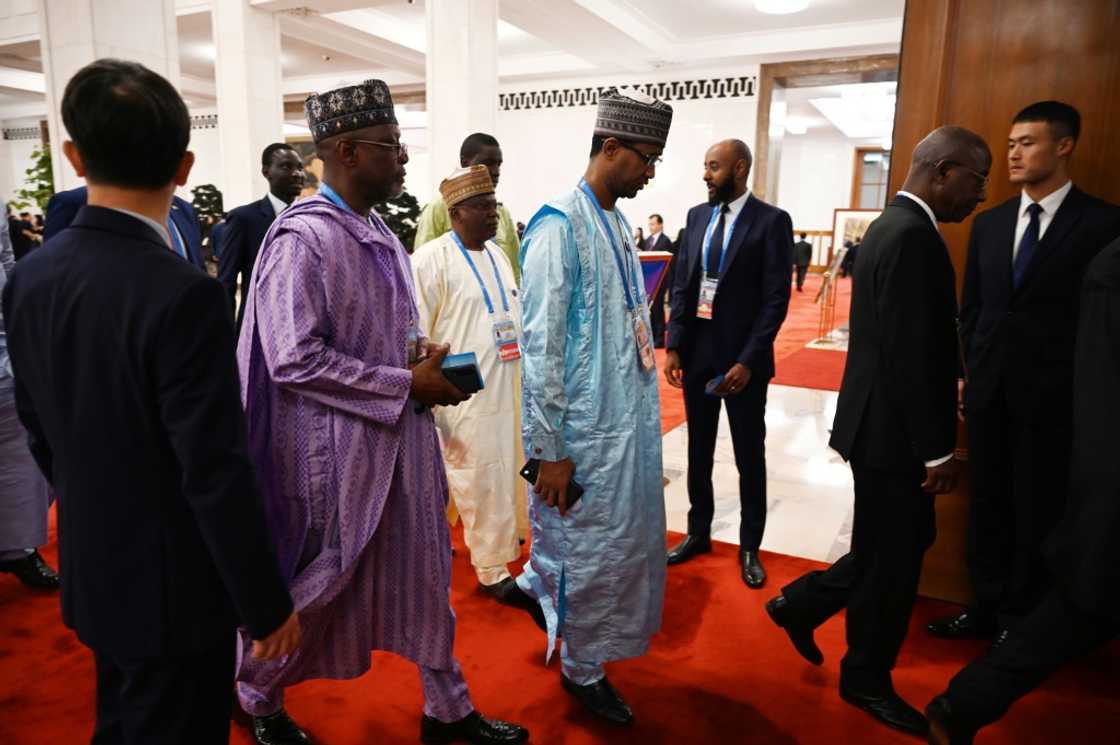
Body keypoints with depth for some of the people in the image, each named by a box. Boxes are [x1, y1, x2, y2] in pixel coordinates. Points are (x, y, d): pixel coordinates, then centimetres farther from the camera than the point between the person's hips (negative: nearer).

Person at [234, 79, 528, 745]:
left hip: (402, 438, 8)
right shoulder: (302, 238, -17)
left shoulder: (379, 232, 8)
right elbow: (293, 360, -23)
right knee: (320, 581, 10)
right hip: (336, 447, -8)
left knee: (424, 568, 15)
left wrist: (430, 364, -2)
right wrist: (408, 383, -20)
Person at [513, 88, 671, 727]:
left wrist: (645, 406, 14)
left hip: (631, 418, 9)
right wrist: (548, 451, -17)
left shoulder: (618, 223, 10)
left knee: (628, 537, 21)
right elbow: (540, 345, -18)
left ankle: (541, 582, 46)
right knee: (590, 548, 8)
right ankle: (582, 669, 32)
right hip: (588, 429, -8)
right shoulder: (560, 226, -16)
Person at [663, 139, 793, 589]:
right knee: (698, 451, 15)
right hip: (696, 353, 5)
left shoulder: (772, 221, -8)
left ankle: (749, 546, 26)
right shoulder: (697, 216, 7)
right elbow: (681, 285, 7)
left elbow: (776, 299, -11)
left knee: (749, 456, 10)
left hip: (743, 358, -4)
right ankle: (699, 532, 32)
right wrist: (674, 347, -1)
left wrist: (747, 360, -17)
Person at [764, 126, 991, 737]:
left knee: (903, 545, 21)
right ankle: (867, 681, 28)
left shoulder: (894, 225, 12)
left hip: (886, 423, 10)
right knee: (892, 560, 7)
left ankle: (801, 603, 33)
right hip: (892, 431, -10)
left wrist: (951, 383, 18)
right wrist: (936, 450, -20)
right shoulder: (913, 237, -21)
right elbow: (909, 356, -25)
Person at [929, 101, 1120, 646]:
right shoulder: (988, 223, 9)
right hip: (989, 391, 5)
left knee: (1037, 513, 7)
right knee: (987, 505, 13)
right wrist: (969, 371, 7)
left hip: (1051, 396, -4)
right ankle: (985, 607, 28)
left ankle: (1020, 619, 24)